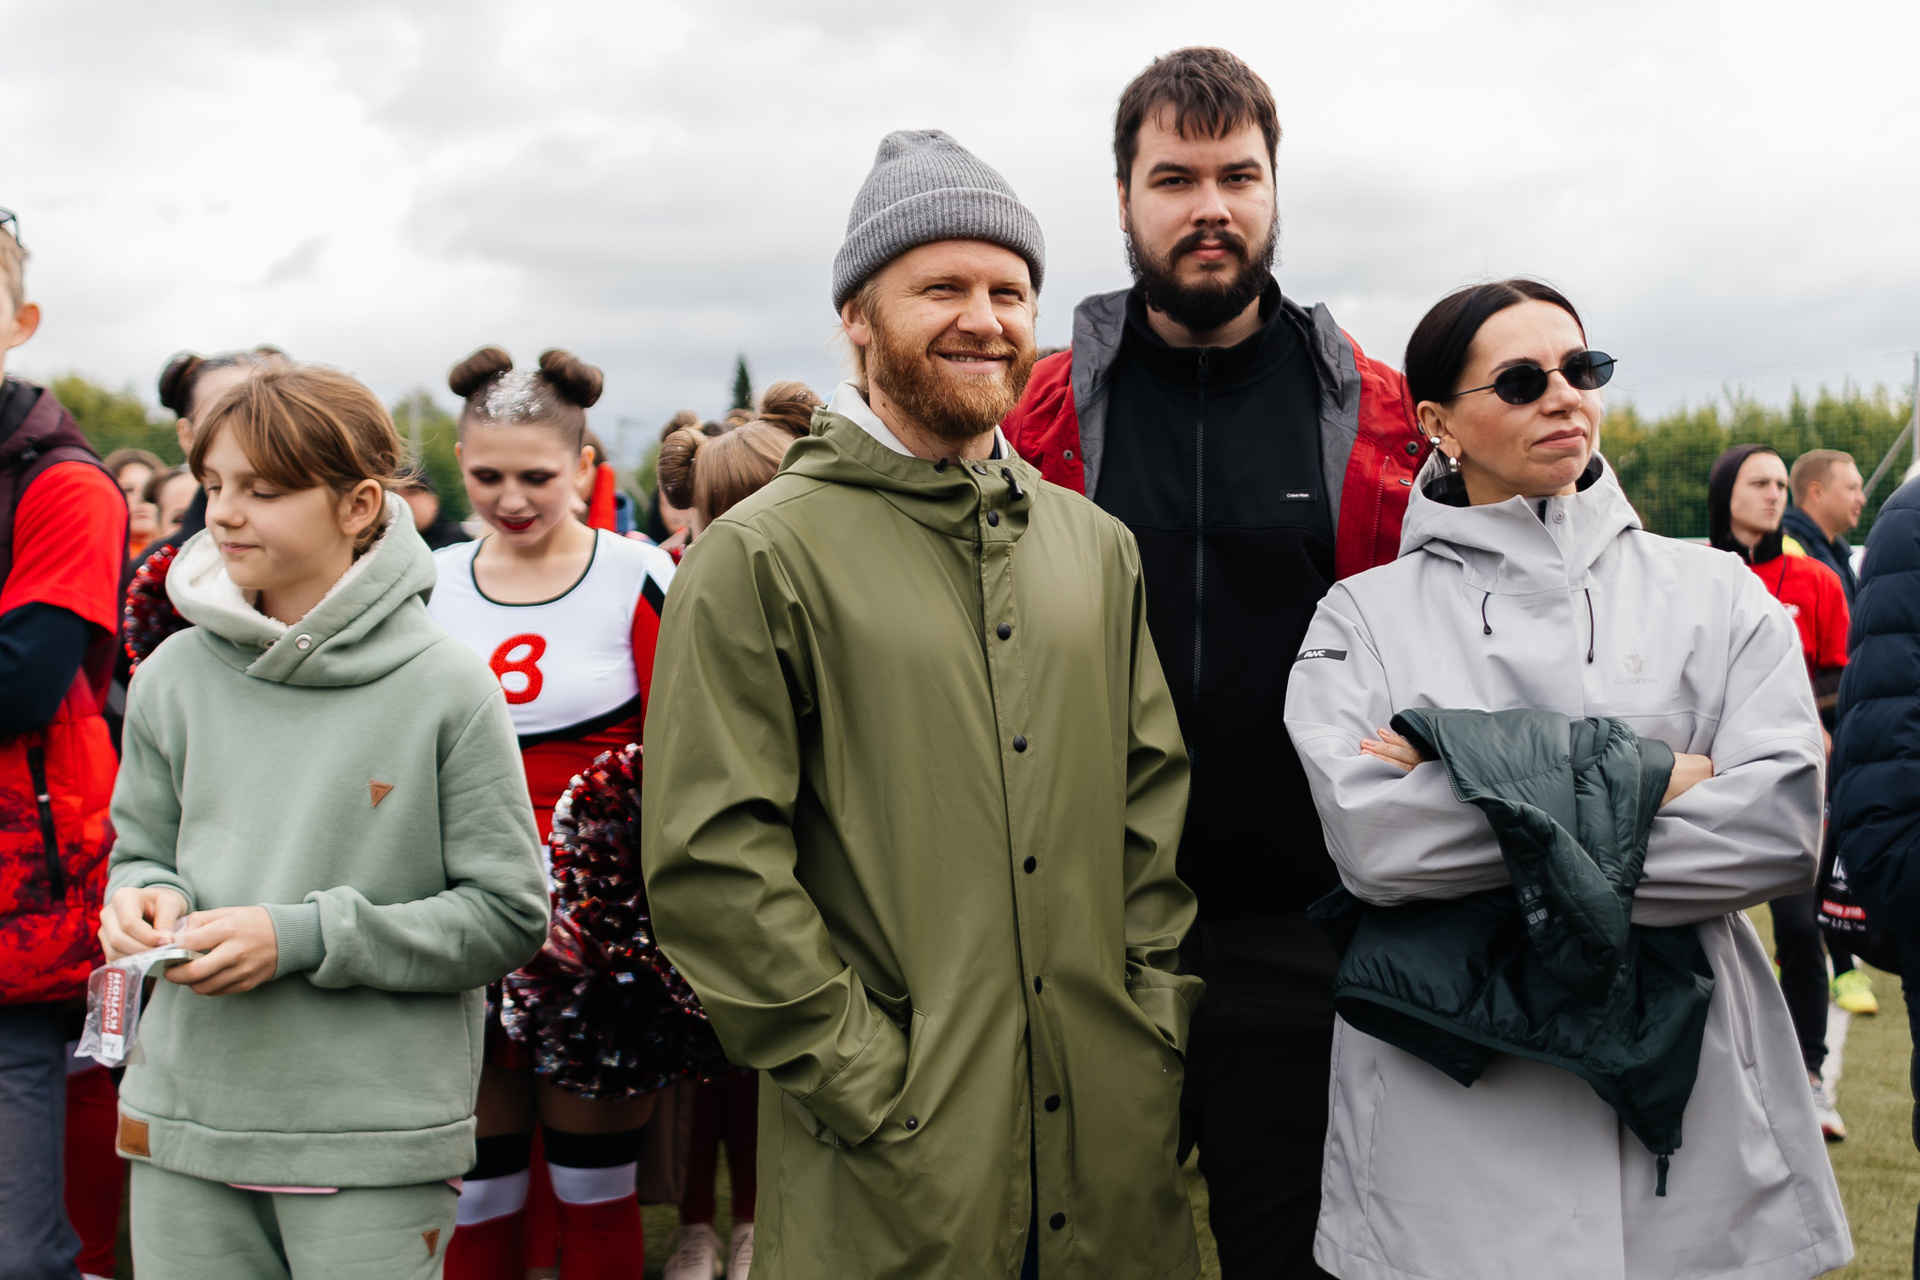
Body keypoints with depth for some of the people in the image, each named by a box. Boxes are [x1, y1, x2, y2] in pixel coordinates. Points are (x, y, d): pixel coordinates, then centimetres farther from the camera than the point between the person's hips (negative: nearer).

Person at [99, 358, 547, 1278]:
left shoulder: (446, 688, -10)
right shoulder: (174, 677, 3)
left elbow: (509, 916, -9)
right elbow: (142, 850, 16)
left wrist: (301, 937, -16)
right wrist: (145, 899, -8)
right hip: (183, 1130, 4)